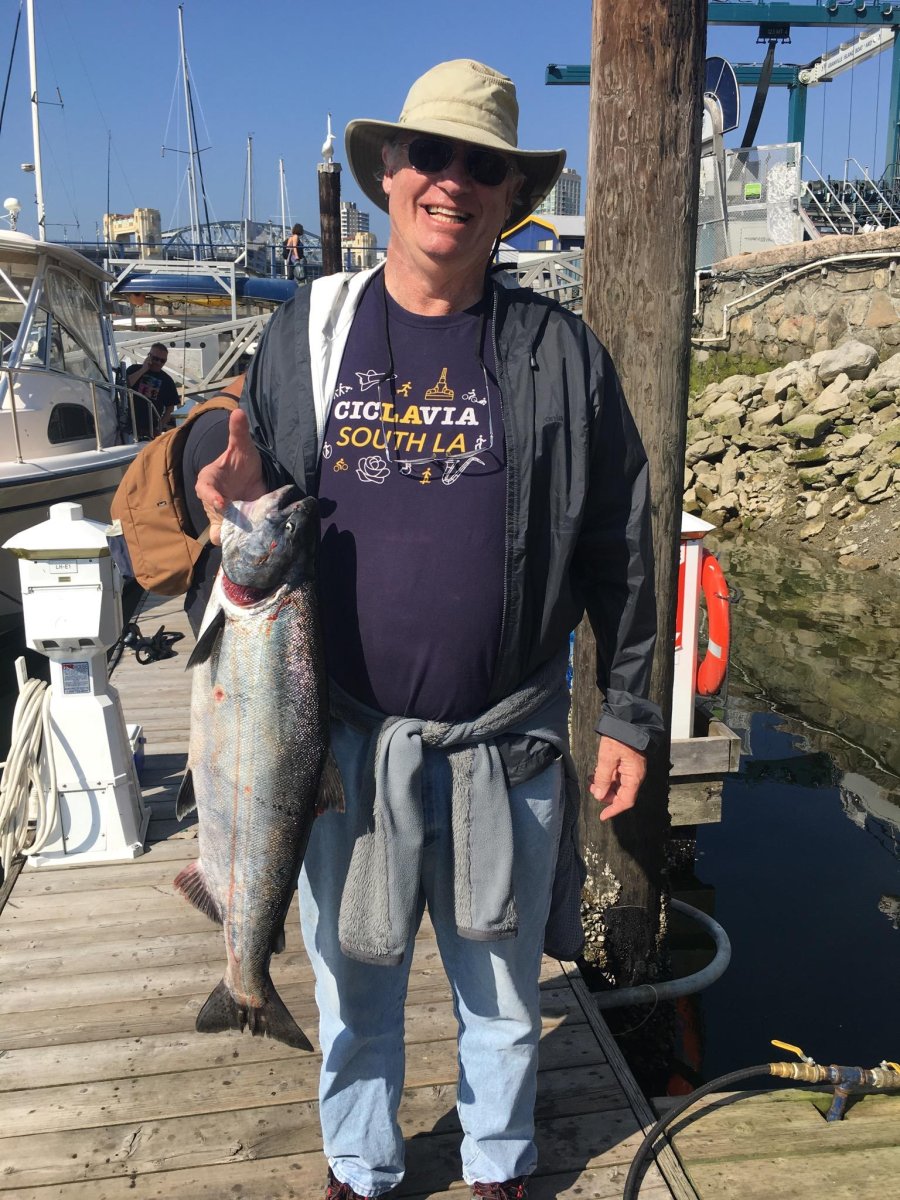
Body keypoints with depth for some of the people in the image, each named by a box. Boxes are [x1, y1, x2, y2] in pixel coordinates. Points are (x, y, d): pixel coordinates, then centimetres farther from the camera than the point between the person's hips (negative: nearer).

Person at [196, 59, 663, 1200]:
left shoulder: (559, 353, -3)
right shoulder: (305, 333, 1)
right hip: (347, 736, 1)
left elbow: (619, 551, 1)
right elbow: (257, 501, 9)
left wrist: (627, 714, 2)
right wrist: (237, 499, -15)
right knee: (354, 985, 19)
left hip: (508, 745, -1)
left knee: (501, 986, 19)